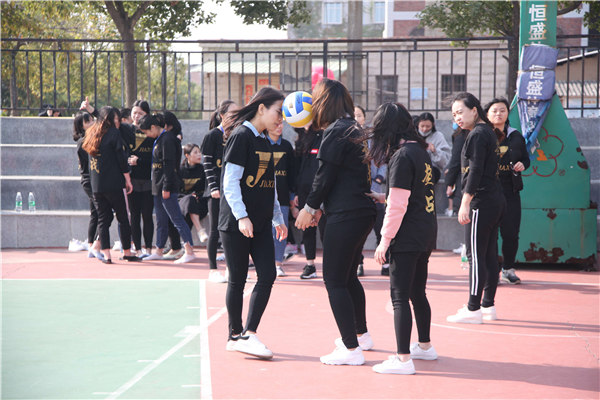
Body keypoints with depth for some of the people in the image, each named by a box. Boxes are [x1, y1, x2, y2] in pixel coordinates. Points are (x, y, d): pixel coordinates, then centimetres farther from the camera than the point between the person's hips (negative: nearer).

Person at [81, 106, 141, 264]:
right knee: (123, 218, 3)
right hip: (114, 184, -6)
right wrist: (128, 180, -2)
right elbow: (121, 158, -7)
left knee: (103, 218, 6)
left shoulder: (91, 134, 13)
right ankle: (127, 252, 7)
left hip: (96, 185, 6)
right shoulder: (113, 133, -6)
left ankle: (106, 254, 0)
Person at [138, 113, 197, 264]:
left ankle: (189, 251, -13)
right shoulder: (158, 140, 14)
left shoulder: (167, 139, -15)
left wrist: (166, 188, -20)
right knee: (161, 220, 16)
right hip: (158, 185, 10)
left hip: (167, 185, -10)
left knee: (177, 219, -11)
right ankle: (159, 251, 24)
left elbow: (169, 165, -19)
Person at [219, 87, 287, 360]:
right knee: (238, 280, 1)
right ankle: (235, 336, 11)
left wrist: (278, 218, 20)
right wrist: (241, 216, -22)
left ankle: (249, 334, -2)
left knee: (267, 275, -4)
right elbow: (230, 182, -15)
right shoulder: (241, 136, -10)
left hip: (260, 224, 8)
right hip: (236, 223, -8)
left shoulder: (264, 142, 16)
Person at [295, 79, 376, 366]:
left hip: (345, 216, -10)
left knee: (335, 281, -6)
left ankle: (352, 348, -7)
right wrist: (320, 207, 19)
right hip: (363, 213, 10)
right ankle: (361, 335, 35)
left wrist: (310, 207, 2)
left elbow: (325, 176, -12)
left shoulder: (335, 132, -13)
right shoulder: (354, 129, 15)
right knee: (349, 277, 23)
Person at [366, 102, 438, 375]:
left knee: (400, 296, -6)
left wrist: (385, 241, -13)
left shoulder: (402, 156, -15)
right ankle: (425, 346, 32)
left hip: (408, 235, -9)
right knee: (417, 292, 20)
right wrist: (382, 197, 24)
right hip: (426, 232, 9)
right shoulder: (420, 151, 11)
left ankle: (403, 358, -8)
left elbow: (398, 205, -18)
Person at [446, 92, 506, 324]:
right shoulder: (488, 132, 17)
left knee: (475, 256, -7)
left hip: (481, 203, -10)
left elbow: (475, 171, -19)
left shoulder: (477, 134, -12)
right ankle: (488, 306, 17)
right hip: (496, 201, 10)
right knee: (489, 255, 12)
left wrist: (465, 203, -19)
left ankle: (473, 310, -6)